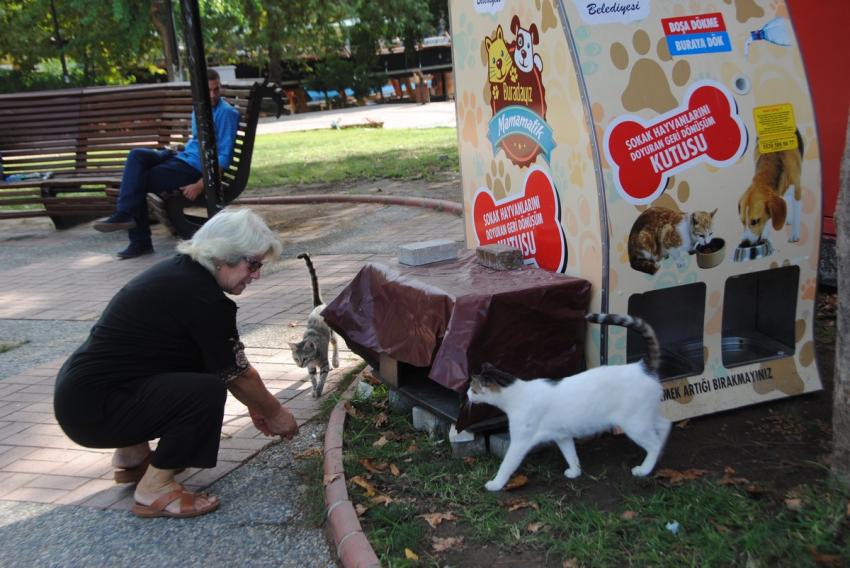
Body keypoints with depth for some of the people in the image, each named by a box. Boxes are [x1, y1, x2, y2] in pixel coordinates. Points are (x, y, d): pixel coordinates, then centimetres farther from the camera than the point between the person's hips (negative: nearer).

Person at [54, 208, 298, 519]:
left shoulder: (183, 270, 7)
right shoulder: (204, 299, -21)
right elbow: (238, 374, -9)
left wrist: (257, 405, 22)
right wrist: (274, 412, 8)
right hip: (91, 410, -10)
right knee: (207, 391, -22)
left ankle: (132, 455, 24)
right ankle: (154, 490, -5)